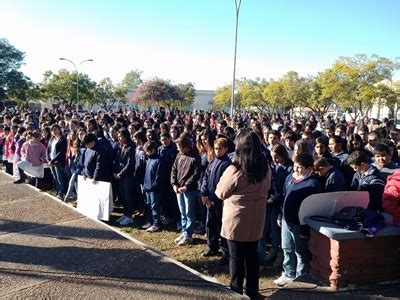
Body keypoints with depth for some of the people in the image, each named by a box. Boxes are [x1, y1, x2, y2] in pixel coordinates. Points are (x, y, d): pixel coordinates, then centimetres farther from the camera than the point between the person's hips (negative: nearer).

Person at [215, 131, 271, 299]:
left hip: (236, 220, -5)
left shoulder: (234, 170, -21)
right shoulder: (265, 169, -4)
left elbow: (220, 193, -8)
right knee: (252, 255, 17)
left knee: (236, 256, 9)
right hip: (256, 221, 5)